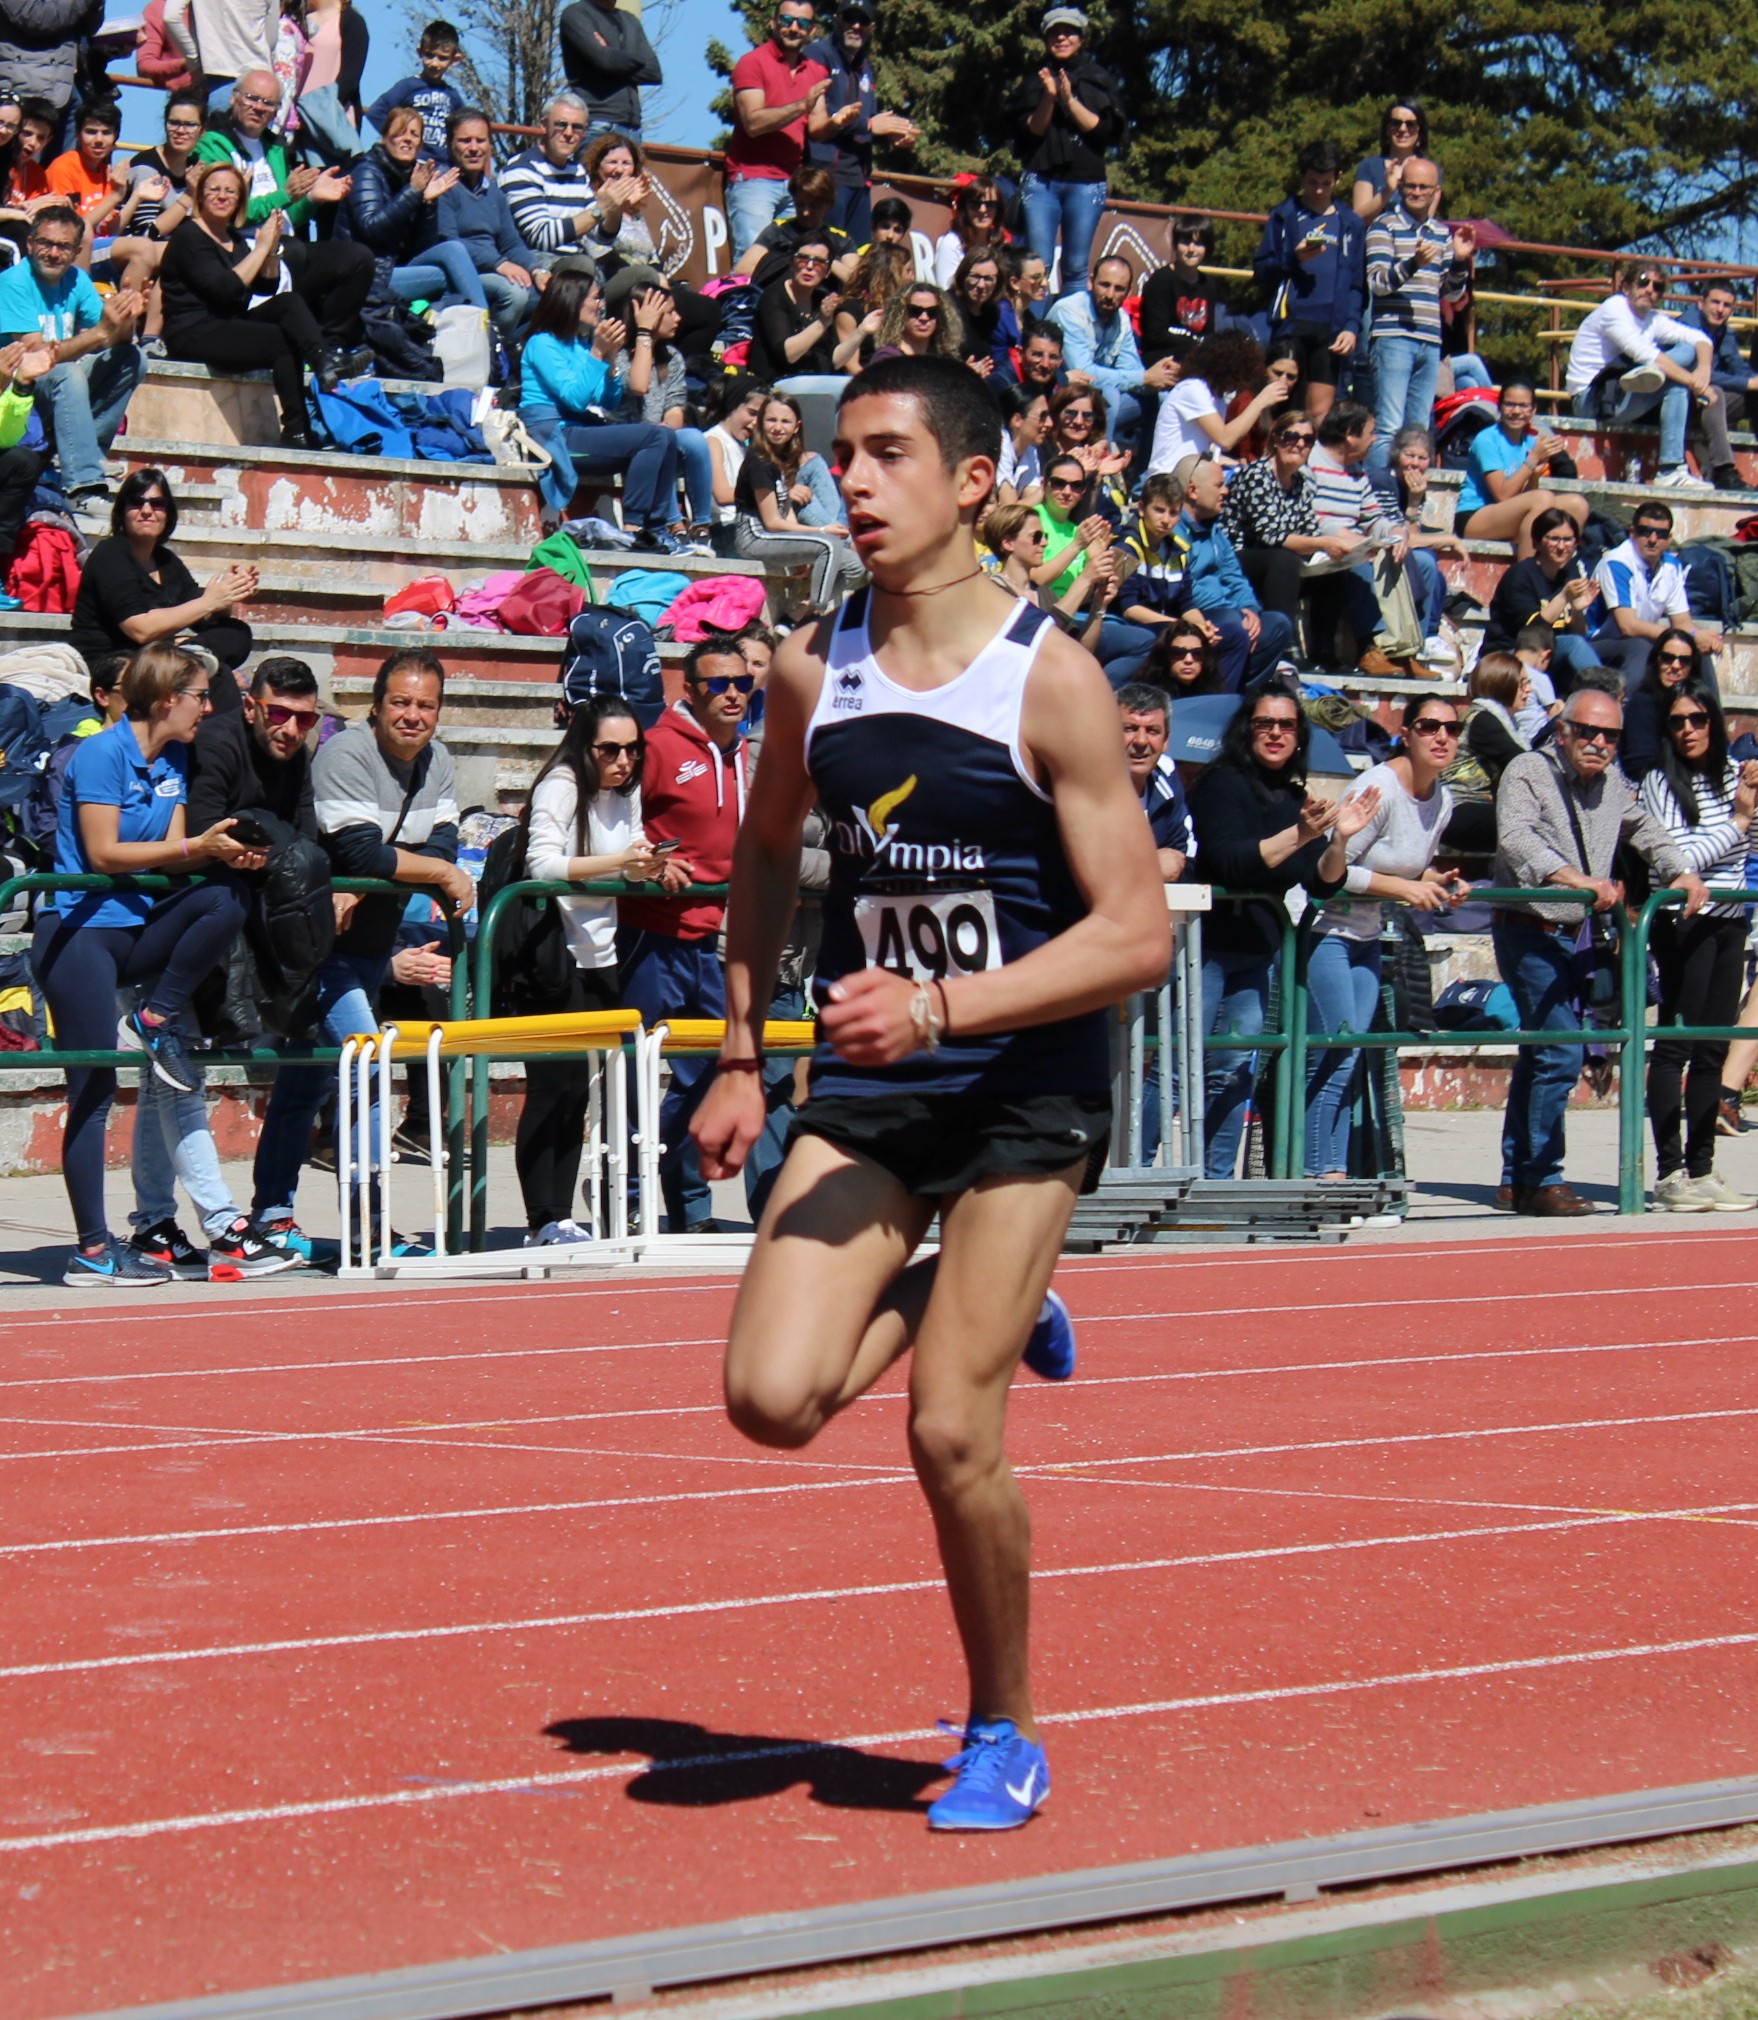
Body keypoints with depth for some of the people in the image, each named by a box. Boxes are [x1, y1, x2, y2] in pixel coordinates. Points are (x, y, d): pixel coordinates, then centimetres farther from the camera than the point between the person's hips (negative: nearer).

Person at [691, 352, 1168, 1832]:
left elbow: (1136, 934, -15)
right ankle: (959, 1304, 21)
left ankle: (1006, 1731, 16)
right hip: (868, 1080, 4)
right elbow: (767, 852, 19)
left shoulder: (1050, 682, -14)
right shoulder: (813, 671, 0)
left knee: (951, 1436, -8)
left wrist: (939, 1006, -24)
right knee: (773, 1399, -12)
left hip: (1025, 1086, -4)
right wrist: (742, 1056, 16)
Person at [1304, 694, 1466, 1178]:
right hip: (1324, 932, -8)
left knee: (1351, 1061, 5)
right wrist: (1402, 887, -21)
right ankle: (1320, 1171, -8)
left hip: (1367, 937, 8)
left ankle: (1332, 1173, 6)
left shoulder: (1442, 800, 5)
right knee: (1337, 1055, -12)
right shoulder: (1379, 789, -19)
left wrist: (1437, 882, -2)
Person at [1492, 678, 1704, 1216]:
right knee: (1560, 1053, -15)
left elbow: (1647, 833, 22)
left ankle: (1516, 1180, 22)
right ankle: (1542, 1181, -10)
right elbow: (1517, 839, -29)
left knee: (1538, 1055, 14)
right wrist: (1579, 879, -42)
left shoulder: (1614, 785, 8)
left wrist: (1682, 873, 2)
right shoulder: (1528, 773, -13)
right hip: (1528, 930, -8)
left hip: (1570, 934, 8)